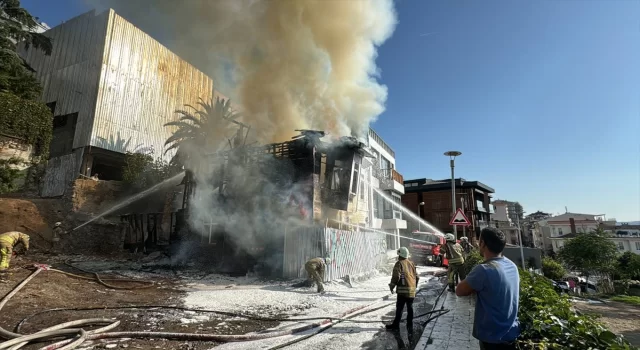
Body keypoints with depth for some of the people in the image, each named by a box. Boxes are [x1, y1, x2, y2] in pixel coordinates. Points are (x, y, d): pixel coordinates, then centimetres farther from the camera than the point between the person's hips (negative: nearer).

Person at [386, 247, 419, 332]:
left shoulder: (399, 263, -8)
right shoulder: (411, 263, 11)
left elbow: (396, 276, -15)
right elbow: (417, 277, 15)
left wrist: (392, 286, -2)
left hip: (403, 290, -6)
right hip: (412, 290, 6)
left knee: (399, 308, 4)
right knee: (410, 308, 13)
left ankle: (396, 324, 13)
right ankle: (410, 326, 17)